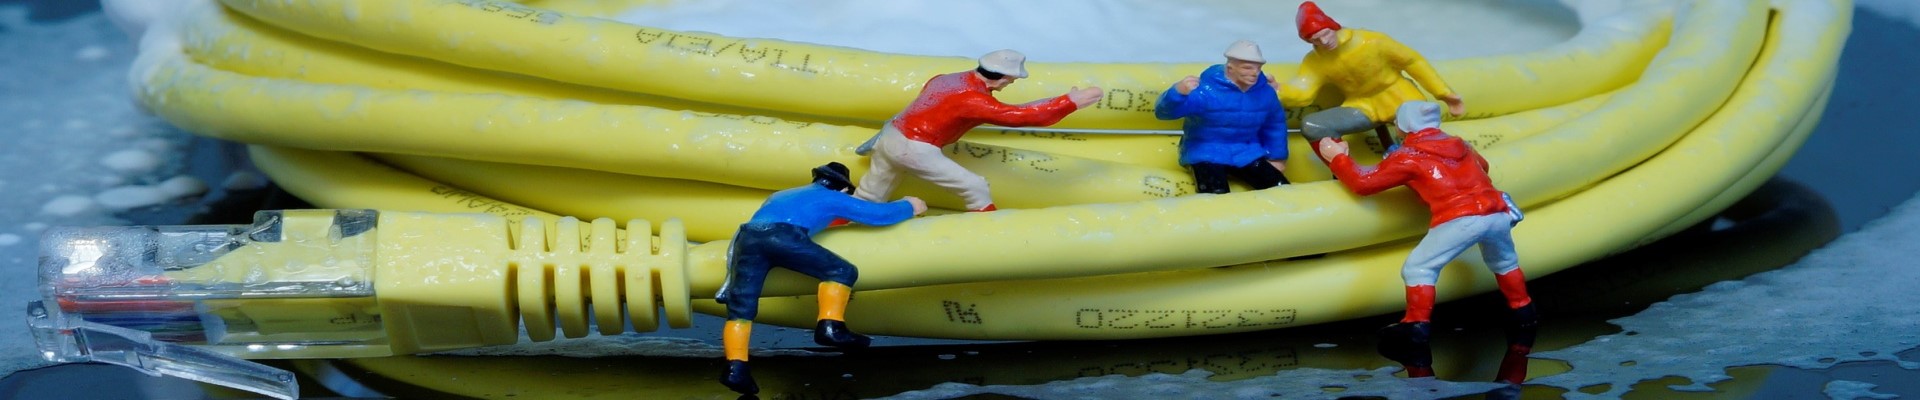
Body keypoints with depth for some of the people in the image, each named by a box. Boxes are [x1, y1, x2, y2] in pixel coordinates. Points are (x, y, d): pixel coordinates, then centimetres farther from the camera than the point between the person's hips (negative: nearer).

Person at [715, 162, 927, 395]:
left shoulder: (782, 195, 43)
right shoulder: (834, 198, 27)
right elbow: (881, 214, 26)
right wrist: (909, 207, 44)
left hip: (747, 237, 5)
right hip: (784, 235, -5)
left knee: (740, 309, 5)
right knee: (841, 271, 7)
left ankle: (735, 368, -11)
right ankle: (830, 327, -10)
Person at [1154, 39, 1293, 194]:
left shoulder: (1264, 91, -1)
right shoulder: (1207, 90, -20)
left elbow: (1275, 125, 20)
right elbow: (1163, 111, -30)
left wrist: (1277, 158, 18)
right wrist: (1178, 92, -50)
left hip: (1247, 154, 6)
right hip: (1207, 154, -6)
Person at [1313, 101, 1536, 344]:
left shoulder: (1408, 157, 7)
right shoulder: (1459, 145, 25)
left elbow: (1363, 183, 7)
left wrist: (1337, 158, 21)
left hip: (1461, 220, -6)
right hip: (1498, 213, 6)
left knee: (1418, 268, 3)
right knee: (1504, 262, 33)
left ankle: (1417, 324, -7)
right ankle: (1523, 312, 42)